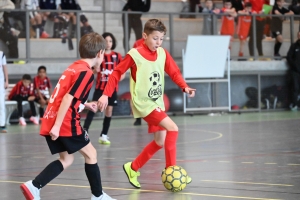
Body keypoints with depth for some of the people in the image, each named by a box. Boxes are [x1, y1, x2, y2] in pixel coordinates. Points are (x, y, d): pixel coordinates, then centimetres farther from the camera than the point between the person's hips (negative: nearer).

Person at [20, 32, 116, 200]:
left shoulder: (74, 67, 17)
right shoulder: (86, 72, -11)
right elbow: (67, 98, -19)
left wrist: (85, 104, 35)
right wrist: (57, 125, -21)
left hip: (50, 121, 9)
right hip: (65, 122, -9)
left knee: (67, 160, 15)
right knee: (91, 154, 7)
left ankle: (33, 187, 2)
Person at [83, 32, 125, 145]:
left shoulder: (117, 56, 3)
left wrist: (121, 76, -11)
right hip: (100, 87, -2)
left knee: (109, 111, 5)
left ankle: (103, 135, 15)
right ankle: (84, 131, -16)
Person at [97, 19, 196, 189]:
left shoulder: (163, 54, 0)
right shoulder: (135, 55, -15)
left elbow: (174, 72, 6)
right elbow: (117, 73, -9)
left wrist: (185, 87, -12)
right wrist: (106, 95, -14)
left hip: (157, 103, 7)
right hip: (144, 103, -7)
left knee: (160, 141, 12)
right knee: (173, 128, -20)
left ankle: (133, 168, 27)